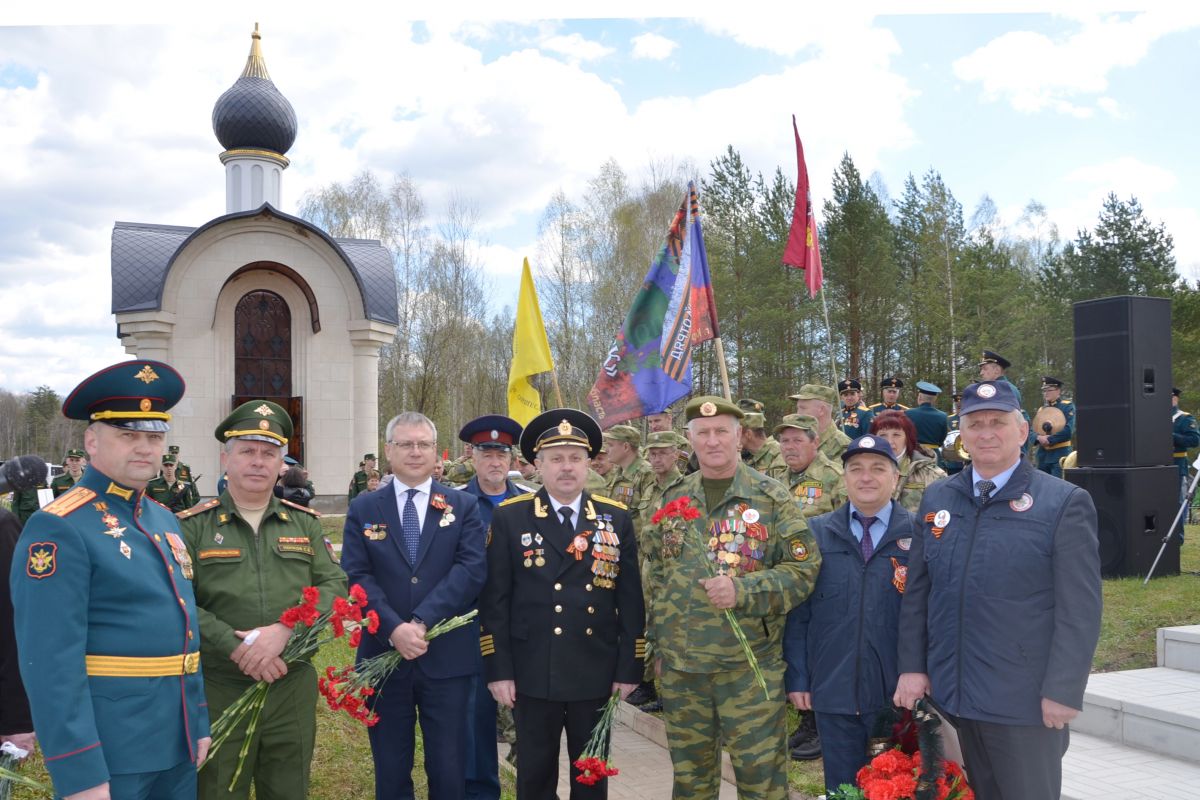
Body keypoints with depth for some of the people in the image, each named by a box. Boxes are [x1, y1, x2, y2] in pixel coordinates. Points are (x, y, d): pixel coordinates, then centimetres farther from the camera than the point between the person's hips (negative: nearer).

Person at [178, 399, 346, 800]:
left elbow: (335, 586, -1)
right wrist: (237, 647, -21)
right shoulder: (193, 526, -2)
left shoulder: (304, 523, 7)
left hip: (293, 689, 3)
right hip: (217, 692, -2)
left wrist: (284, 631, -17)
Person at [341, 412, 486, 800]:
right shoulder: (363, 509, 5)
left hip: (447, 658, -1)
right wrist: (394, 629, -18)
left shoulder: (464, 506, 3)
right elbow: (356, 576, -4)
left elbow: (472, 570, -9)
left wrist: (422, 621, -19)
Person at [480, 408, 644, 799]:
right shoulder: (509, 518, -2)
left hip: (596, 672, 2)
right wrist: (498, 669, -7)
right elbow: (495, 599, -3)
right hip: (533, 672, -1)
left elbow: (631, 599, 3)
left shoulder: (617, 518, 3)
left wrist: (630, 667, 0)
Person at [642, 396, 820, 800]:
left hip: (750, 664, -3)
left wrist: (743, 590, -22)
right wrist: (658, 642, 11)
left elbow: (803, 569, -8)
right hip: (678, 663, 4)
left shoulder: (772, 498, -5)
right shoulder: (672, 499, 7)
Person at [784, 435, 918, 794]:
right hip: (833, 690, 1)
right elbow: (798, 612, 3)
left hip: (898, 694, -1)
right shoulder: (816, 533, 3)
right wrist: (797, 678, 0)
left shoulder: (918, 533, -1)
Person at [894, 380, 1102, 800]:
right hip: (950, 695, 4)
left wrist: (1063, 691, -12)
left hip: (1026, 702, -4)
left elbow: (1080, 610, -9)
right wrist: (912, 666, 4)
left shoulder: (1064, 503, -6)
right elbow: (916, 591, 9)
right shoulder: (936, 498, 7)